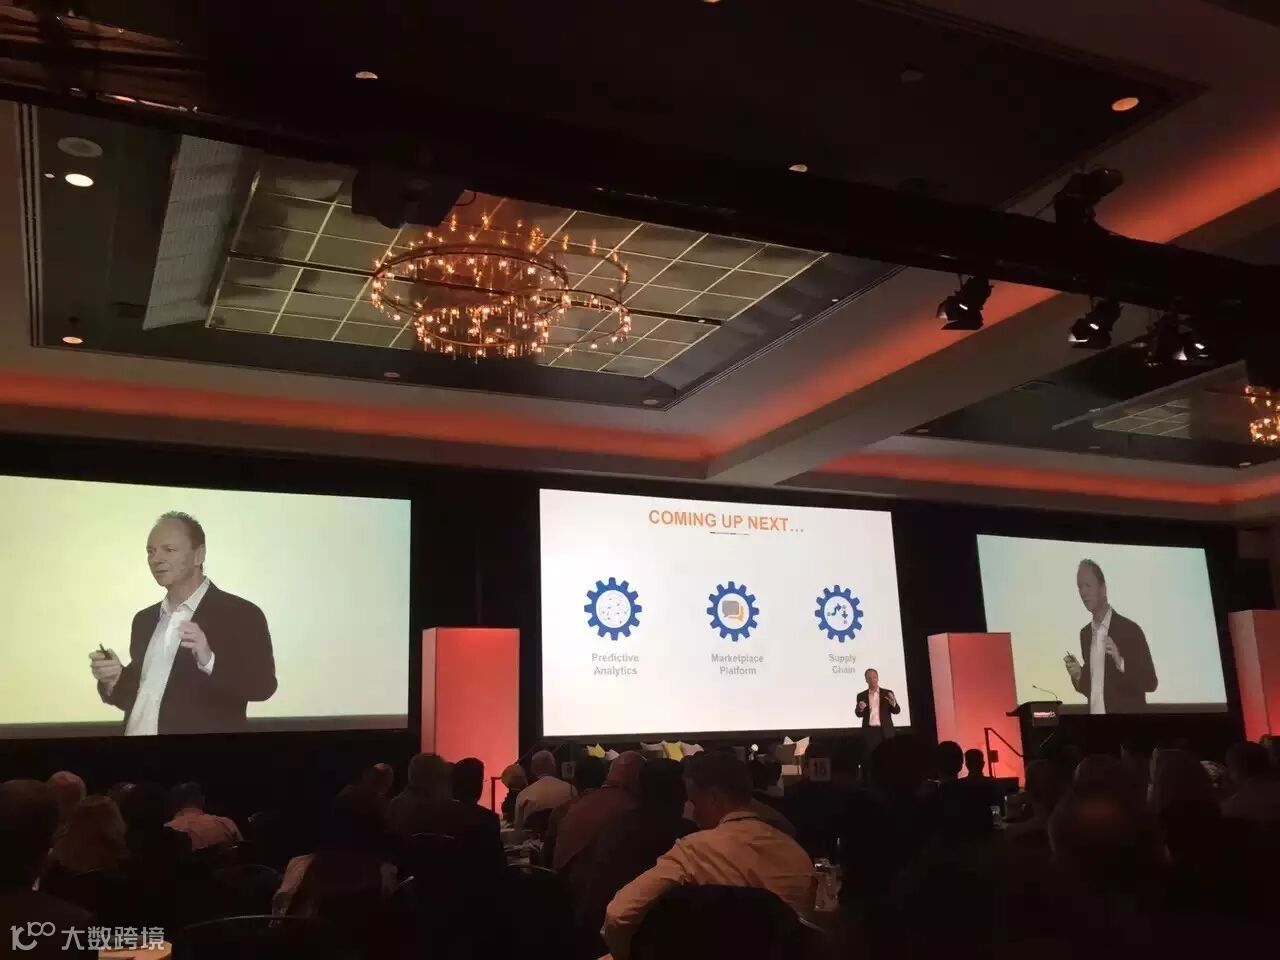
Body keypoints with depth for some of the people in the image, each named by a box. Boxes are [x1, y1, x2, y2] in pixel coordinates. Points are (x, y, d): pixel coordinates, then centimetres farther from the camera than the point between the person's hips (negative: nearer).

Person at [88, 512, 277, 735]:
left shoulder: (242, 615, -13)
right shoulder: (145, 619, 8)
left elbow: (263, 685, -21)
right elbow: (139, 692, 13)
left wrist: (208, 661, -35)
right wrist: (114, 679, -7)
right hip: (137, 731, 6)